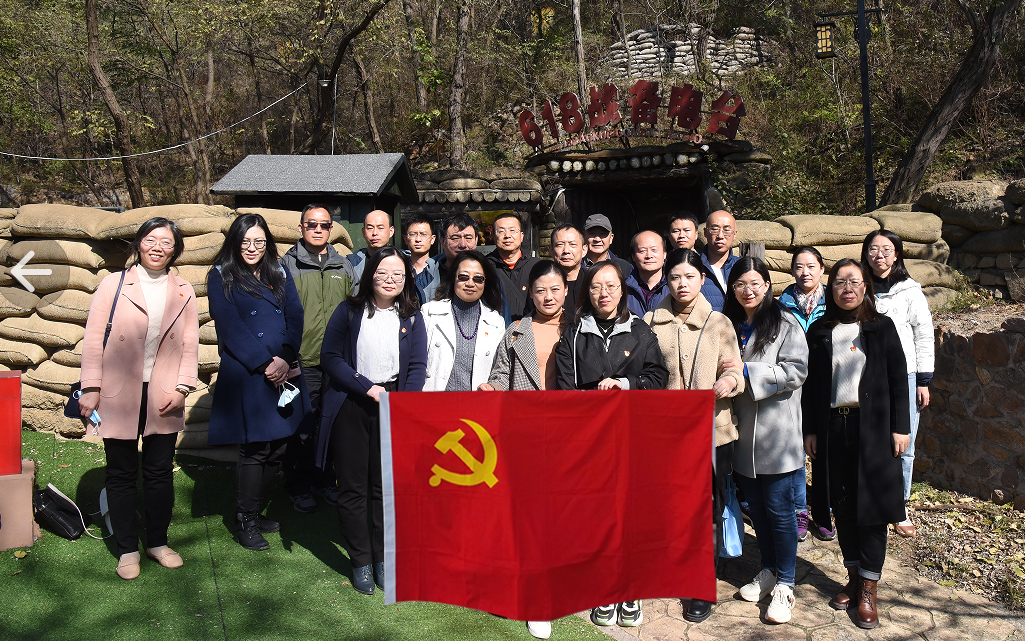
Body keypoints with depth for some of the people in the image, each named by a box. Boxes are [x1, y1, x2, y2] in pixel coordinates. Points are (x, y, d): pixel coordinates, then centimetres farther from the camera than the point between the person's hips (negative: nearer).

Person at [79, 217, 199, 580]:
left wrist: (182, 388, -4)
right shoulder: (114, 285, 0)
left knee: (160, 472, 9)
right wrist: (91, 388, -6)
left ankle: (157, 542, 25)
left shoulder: (183, 293, 7)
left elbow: (190, 346, 7)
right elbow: (93, 339, -1)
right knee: (122, 475, 6)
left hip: (163, 399, 2)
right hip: (118, 397, -2)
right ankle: (127, 549, 19)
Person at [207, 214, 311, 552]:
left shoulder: (280, 275, 16)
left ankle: (252, 511, 20)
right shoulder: (221, 277, 3)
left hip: (284, 371, 5)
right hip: (245, 374, -5)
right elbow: (230, 327, -6)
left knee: (277, 447, 4)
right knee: (255, 447, -5)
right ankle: (246, 520, 10)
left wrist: (285, 358, -10)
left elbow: (295, 317, 7)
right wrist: (264, 364, -13)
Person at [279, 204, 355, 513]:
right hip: (302, 362, -3)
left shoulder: (343, 266, 13)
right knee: (301, 427, 2)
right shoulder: (287, 264, 1)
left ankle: (325, 480, 27)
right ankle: (298, 486, 17)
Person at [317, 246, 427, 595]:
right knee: (353, 488, 4)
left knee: (387, 488, 6)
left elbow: (417, 366, 2)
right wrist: (367, 387, -11)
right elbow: (330, 357, -4)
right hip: (350, 407, -1)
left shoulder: (412, 319, 7)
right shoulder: (349, 311, 3)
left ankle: (383, 559, 21)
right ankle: (360, 562, 17)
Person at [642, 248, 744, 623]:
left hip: (712, 429, -1)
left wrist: (730, 380, -18)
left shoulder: (719, 323, 5)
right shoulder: (650, 323, 6)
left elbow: (733, 368, 4)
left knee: (708, 509, 2)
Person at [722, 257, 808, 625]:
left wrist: (748, 372, -17)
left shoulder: (785, 325, -5)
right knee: (756, 507, 13)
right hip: (743, 434, 5)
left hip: (777, 434, -5)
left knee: (779, 508, -1)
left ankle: (784, 586, 9)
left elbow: (795, 371, -15)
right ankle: (769, 572, 28)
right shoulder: (729, 327, 12)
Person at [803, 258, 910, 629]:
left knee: (872, 505, -2)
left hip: (873, 428, -2)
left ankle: (868, 589, 6)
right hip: (832, 428, 2)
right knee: (843, 506, 7)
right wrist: (810, 429, 3)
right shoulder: (819, 331, 9)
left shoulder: (882, 328, 5)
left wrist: (900, 427, -4)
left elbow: (898, 379, 2)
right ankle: (853, 577, 20)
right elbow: (812, 383, 8)